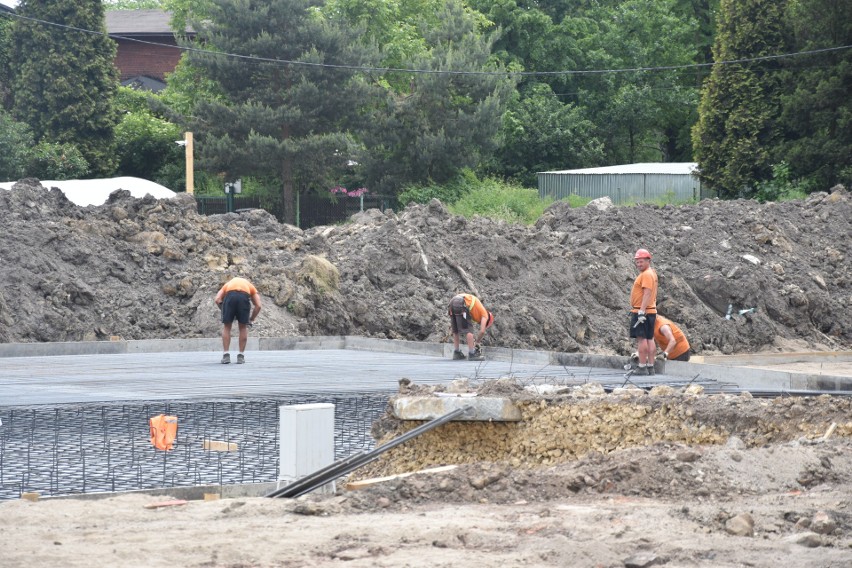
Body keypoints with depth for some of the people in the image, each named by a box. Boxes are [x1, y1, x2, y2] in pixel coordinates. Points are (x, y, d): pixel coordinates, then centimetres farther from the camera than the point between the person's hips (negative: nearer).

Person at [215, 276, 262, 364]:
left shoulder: (228, 284, 39)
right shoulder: (250, 286, 38)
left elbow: (217, 299, 19)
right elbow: (258, 306, 22)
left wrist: (225, 312, 27)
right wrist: (251, 319, 31)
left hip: (229, 295, 0)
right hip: (244, 297, 0)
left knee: (226, 327, 15)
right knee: (243, 327, 17)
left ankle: (226, 355, 9)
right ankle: (241, 356, 16)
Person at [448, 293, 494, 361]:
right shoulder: (485, 315, 17)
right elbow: (482, 331, 9)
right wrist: (476, 343, 20)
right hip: (460, 305, -7)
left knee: (456, 331, 20)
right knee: (468, 330, -1)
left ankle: (456, 353, 21)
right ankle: (472, 354, -4)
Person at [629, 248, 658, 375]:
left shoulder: (646, 274, -14)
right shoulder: (652, 273, 18)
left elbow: (647, 293, -22)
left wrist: (641, 311, -27)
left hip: (642, 312, -11)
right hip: (651, 311, 11)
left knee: (641, 339, -10)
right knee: (649, 339, 10)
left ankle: (642, 367, -12)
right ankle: (650, 367, 12)